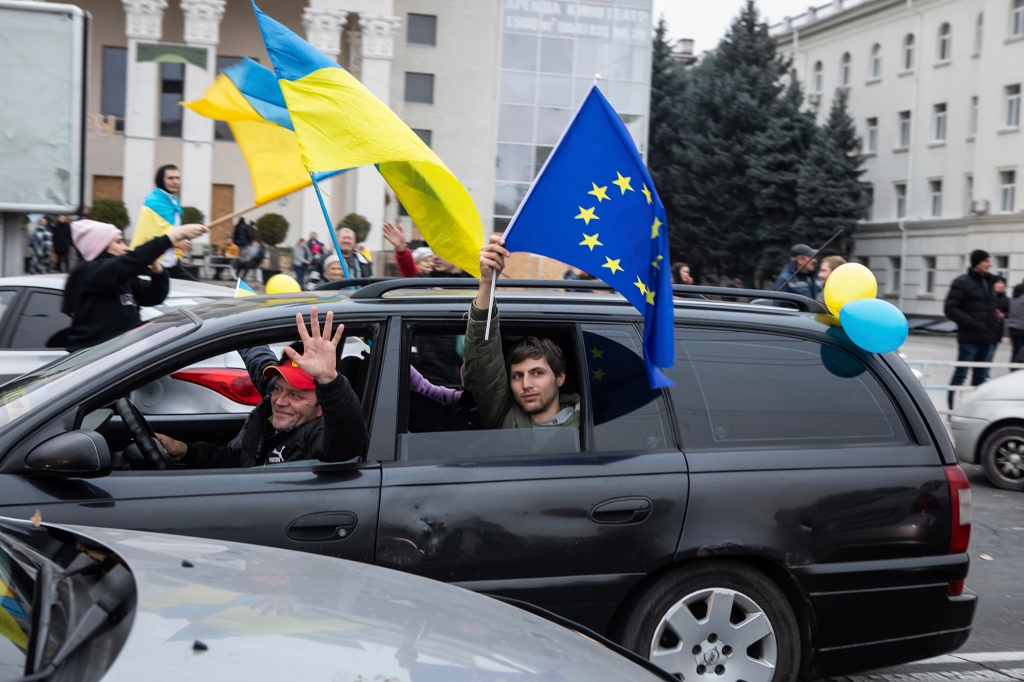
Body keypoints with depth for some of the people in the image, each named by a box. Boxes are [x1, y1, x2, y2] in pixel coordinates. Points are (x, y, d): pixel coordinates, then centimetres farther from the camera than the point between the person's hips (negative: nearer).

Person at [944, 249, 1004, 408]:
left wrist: (997, 317, 8)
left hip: (988, 337, 7)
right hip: (969, 337, -7)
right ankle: (953, 409, 4)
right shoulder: (962, 282, -6)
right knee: (961, 373, -2)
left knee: (981, 375, 10)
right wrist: (970, 322, -18)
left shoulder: (990, 282, 15)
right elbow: (950, 309, -10)